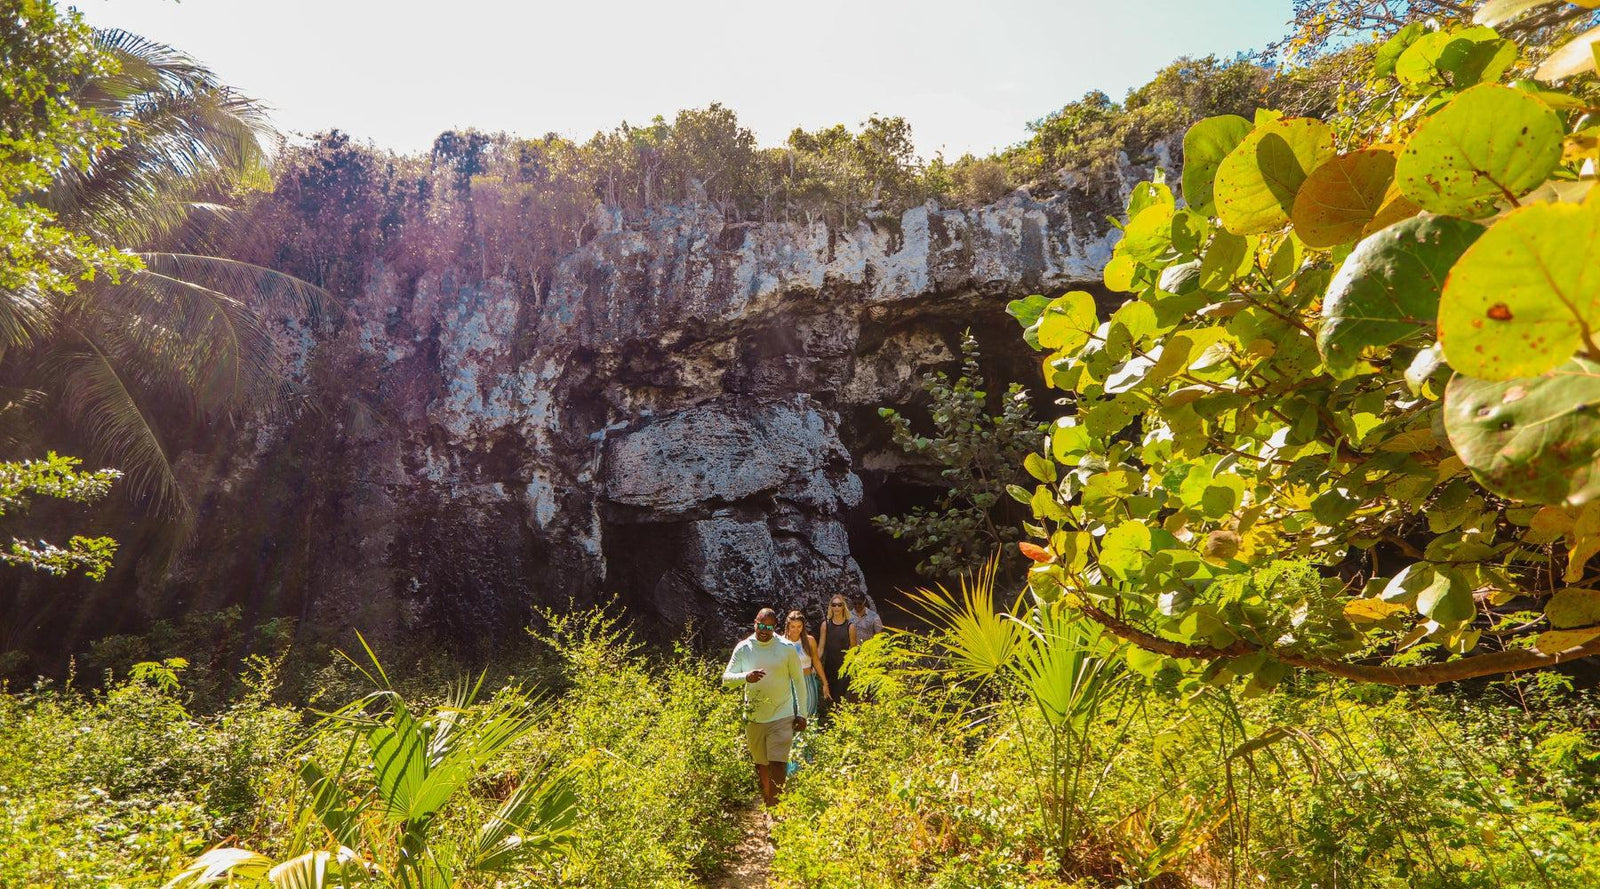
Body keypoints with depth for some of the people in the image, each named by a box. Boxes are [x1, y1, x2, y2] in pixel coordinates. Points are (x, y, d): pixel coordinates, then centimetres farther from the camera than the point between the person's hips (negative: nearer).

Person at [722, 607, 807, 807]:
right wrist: (746, 677, -28)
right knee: (761, 764, 16)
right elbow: (726, 677, -6)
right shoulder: (743, 648, -3)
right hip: (754, 718, 3)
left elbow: (798, 680, 2)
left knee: (778, 764, -11)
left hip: (782, 717, -3)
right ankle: (766, 803, 33)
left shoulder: (787, 649, -6)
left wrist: (801, 714, 1)